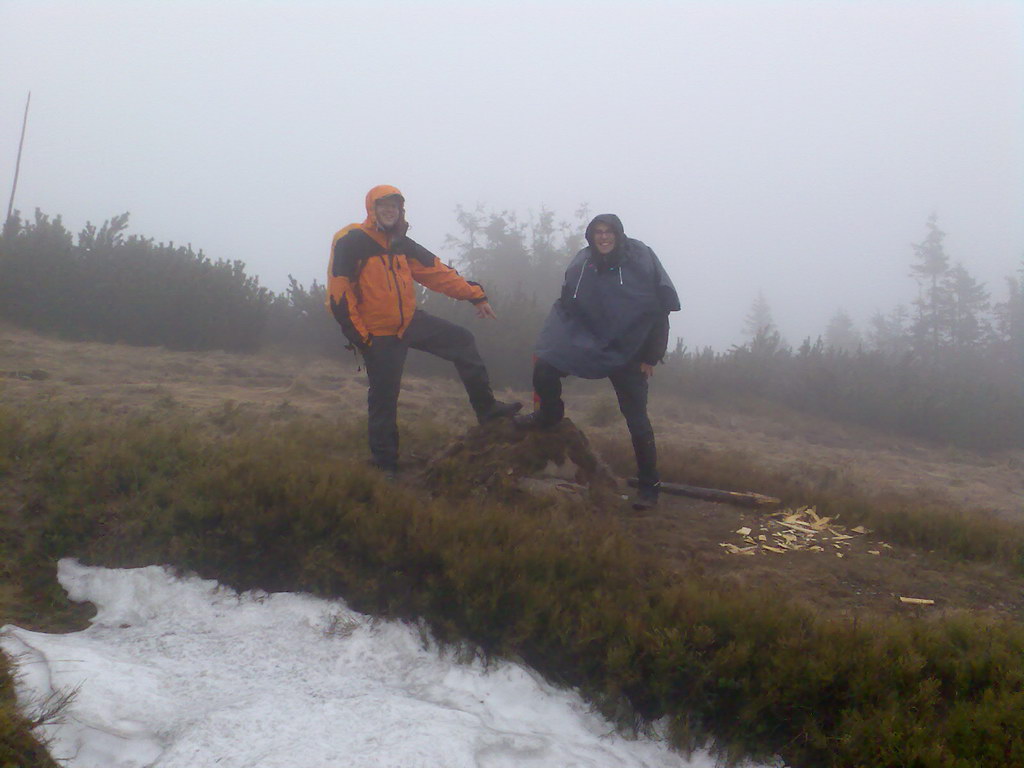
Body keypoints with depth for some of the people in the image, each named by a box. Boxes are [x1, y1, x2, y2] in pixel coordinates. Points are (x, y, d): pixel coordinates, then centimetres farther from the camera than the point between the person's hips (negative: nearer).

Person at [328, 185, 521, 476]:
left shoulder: (401, 243, 7)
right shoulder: (352, 242, -13)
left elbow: (436, 271, 8)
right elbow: (338, 290, -17)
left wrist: (475, 295, 3)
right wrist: (356, 333, -20)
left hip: (410, 321, 7)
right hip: (379, 334, -7)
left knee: (462, 340, 7)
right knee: (384, 399, 0)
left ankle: (487, 408, 15)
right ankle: (384, 464, 15)